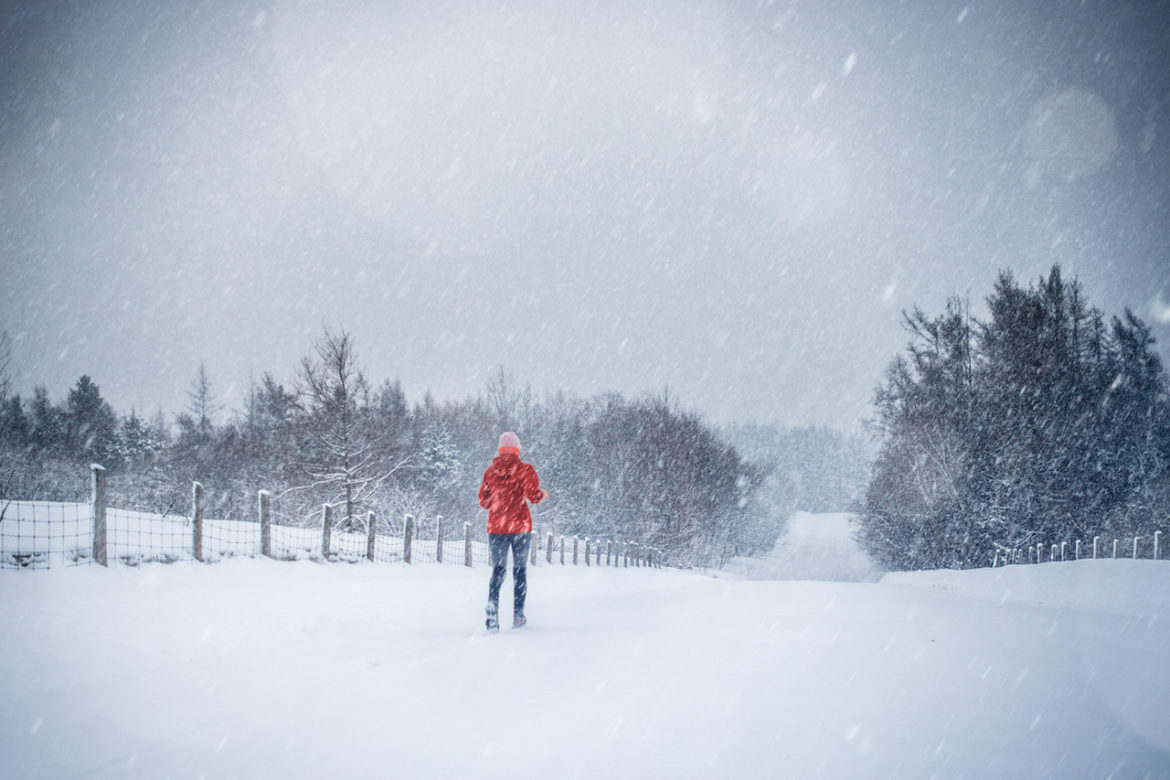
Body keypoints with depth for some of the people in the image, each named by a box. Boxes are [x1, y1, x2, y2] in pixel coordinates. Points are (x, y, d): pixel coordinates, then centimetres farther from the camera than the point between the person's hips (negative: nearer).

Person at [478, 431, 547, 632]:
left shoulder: (490, 471, 5)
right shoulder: (524, 469, -5)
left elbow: (484, 502, 9)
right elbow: (533, 495, -14)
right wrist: (542, 494, 7)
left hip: (495, 527, 2)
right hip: (520, 527, -2)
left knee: (497, 571, 5)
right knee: (520, 570, 11)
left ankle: (492, 615, -15)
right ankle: (518, 616, 12)